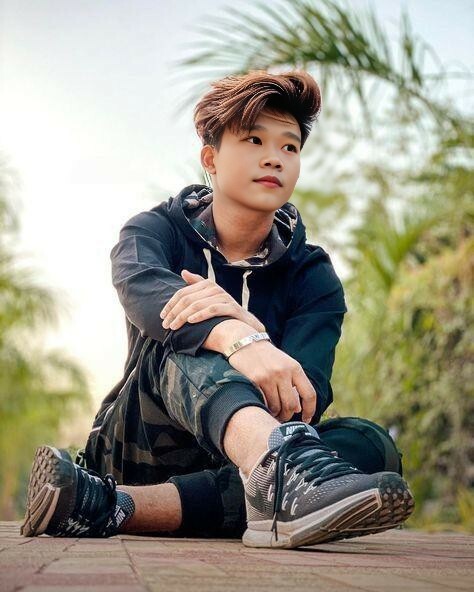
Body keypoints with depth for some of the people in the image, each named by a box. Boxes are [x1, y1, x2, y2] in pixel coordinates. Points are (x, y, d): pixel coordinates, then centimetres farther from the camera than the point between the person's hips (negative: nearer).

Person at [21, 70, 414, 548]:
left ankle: (111, 506, -42)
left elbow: (306, 398, -15)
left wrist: (245, 321, -37)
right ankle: (281, 464, -65)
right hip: (141, 449, -2)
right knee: (185, 342, -29)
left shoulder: (312, 276, 4)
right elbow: (143, 289, -26)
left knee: (372, 445, -27)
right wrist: (237, 339, -48)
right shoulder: (153, 232, 1)